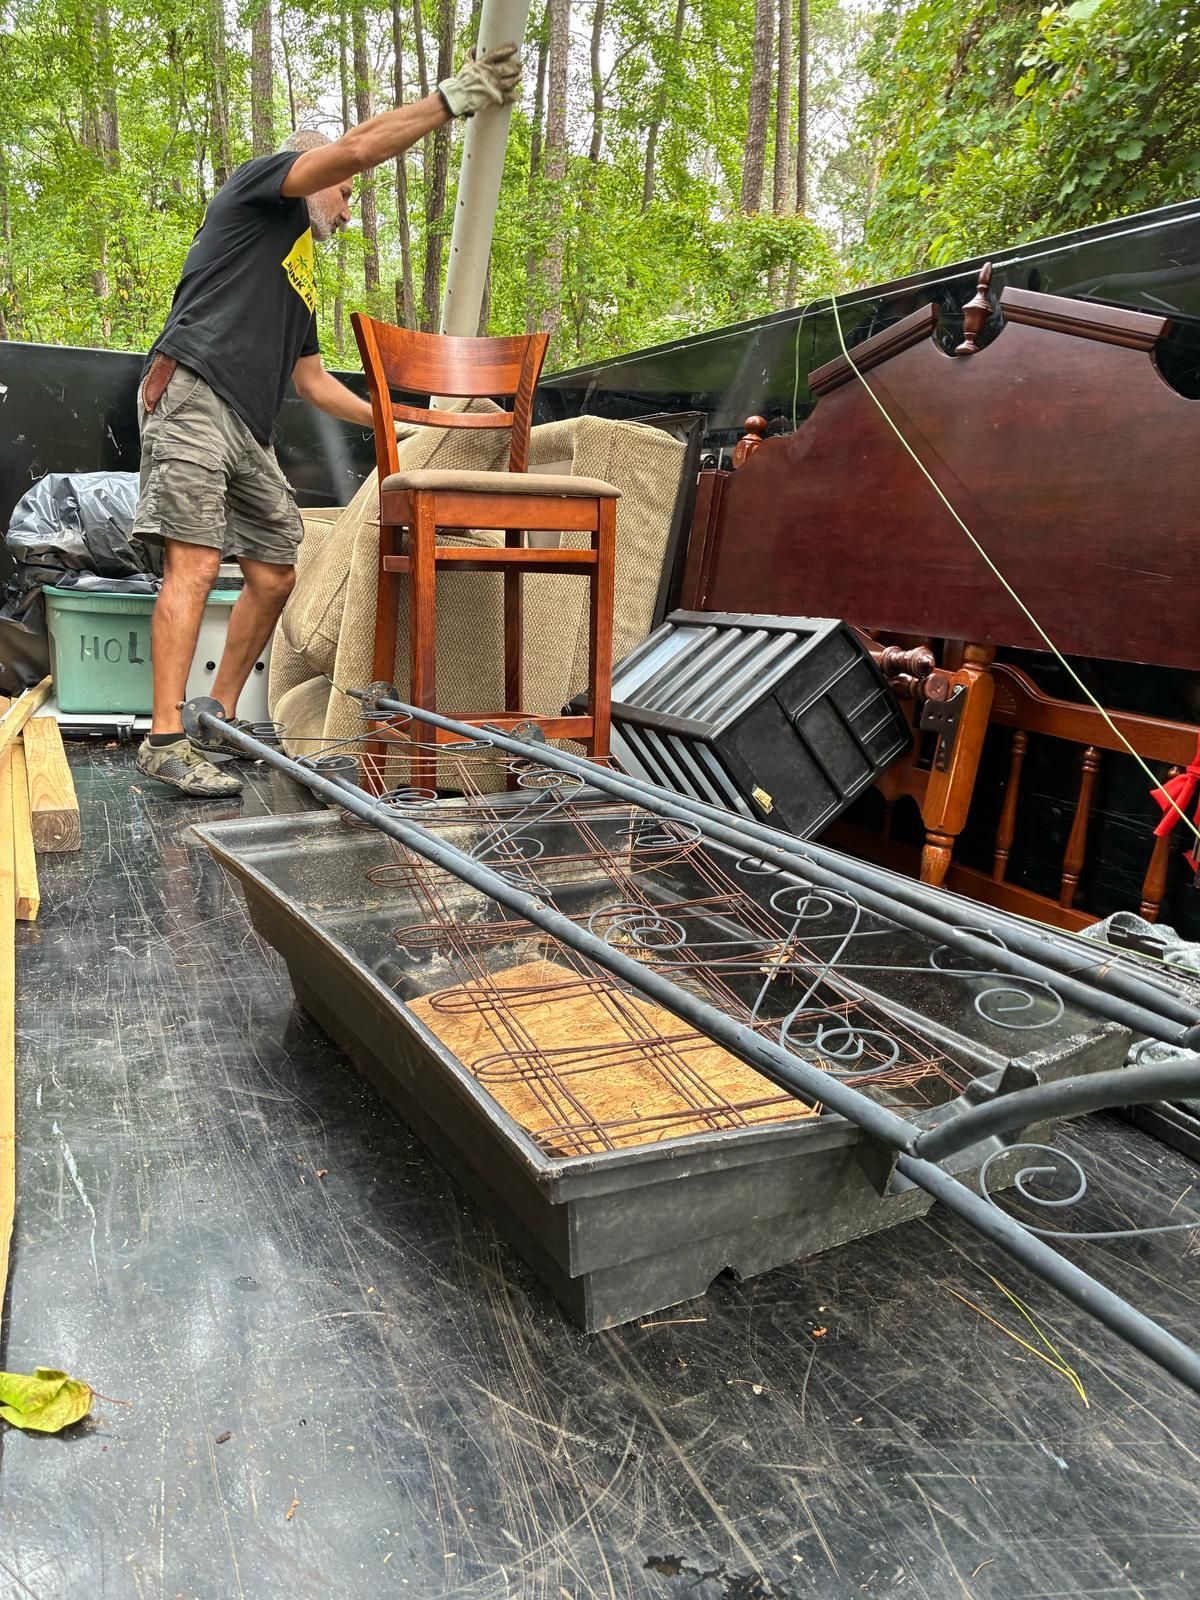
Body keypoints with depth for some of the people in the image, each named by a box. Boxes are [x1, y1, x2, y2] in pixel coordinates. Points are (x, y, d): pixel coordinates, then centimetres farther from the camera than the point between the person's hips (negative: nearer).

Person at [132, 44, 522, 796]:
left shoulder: (303, 280, 30)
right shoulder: (258, 185, 9)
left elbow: (312, 378, 33)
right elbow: (357, 147, -5)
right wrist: (456, 97, -2)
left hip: (251, 432, 9)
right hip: (192, 398, -9)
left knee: (275, 574, 5)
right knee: (195, 565, -17)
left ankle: (220, 716, 15)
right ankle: (166, 739, -19)